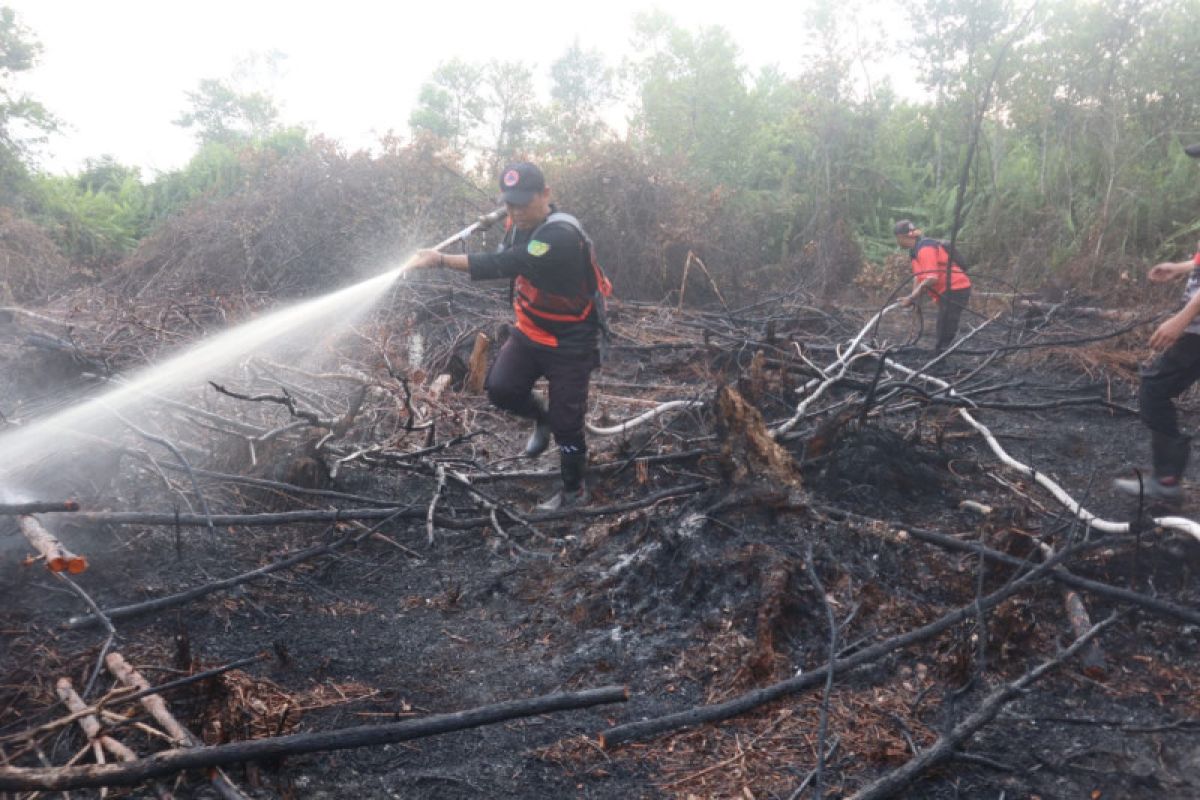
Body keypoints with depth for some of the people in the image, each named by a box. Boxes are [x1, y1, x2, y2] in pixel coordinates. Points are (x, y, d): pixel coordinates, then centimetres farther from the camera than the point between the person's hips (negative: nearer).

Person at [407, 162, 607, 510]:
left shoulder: (561, 235, -30)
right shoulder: (520, 224, -2)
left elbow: (503, 265, -39)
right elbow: (506, 261, 18)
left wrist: (441, 259, -41)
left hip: (571, 340, -7)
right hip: (530, 330, 7)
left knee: (565, 421, 0)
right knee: (500, 387, -10)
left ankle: (574, 491, 23)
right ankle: (541, 415, 23)